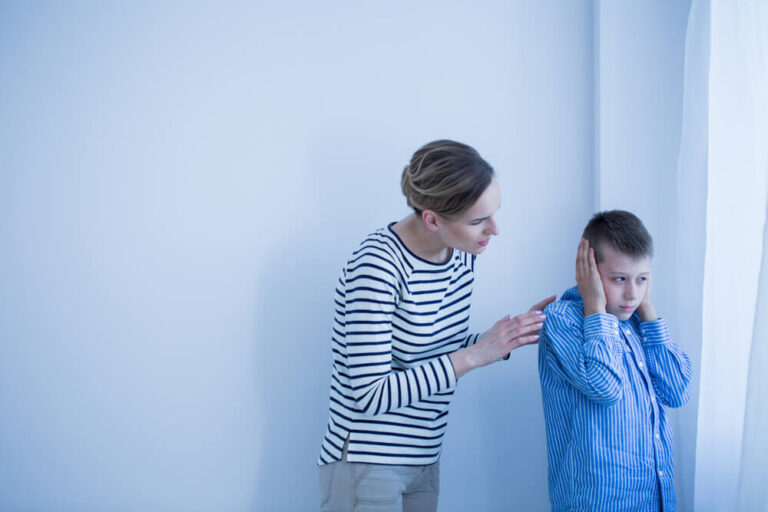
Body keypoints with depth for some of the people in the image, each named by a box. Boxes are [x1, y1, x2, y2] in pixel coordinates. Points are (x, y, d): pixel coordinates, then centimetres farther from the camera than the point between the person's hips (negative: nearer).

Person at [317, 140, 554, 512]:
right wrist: (475, 354, -25)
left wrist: (512, 336, -2)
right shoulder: (378, 265, -23)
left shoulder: (460, 254, 0)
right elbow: (370, 395, -25)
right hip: (367, 469, -7)